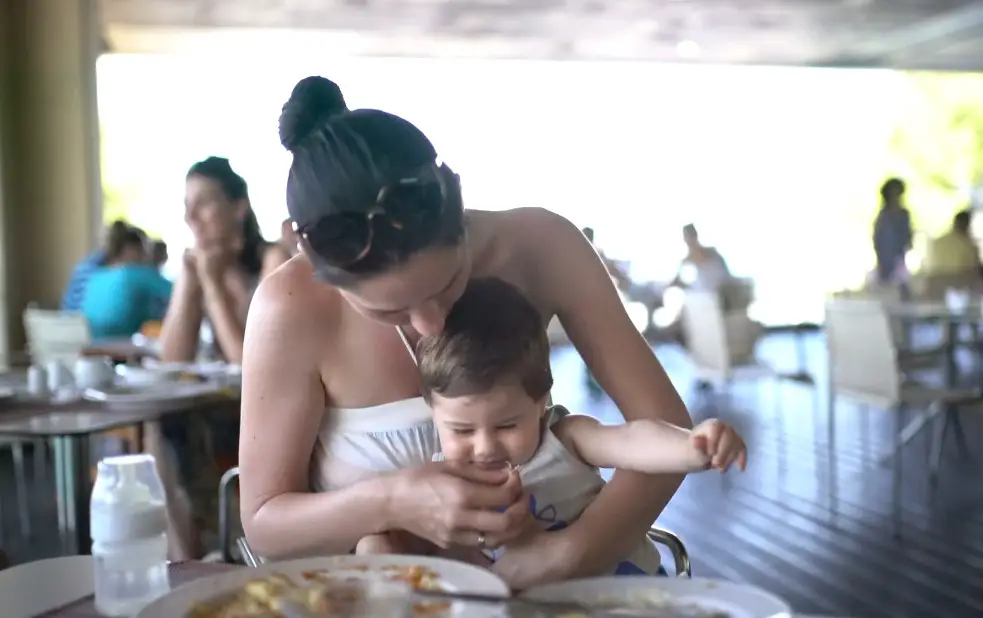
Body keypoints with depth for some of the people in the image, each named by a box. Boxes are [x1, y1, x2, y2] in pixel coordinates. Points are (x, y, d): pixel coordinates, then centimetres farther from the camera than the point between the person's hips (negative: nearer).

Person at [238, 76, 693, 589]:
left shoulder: (540, 248, -16)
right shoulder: (292, 309, -21)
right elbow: (262, 522, -12)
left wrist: (568, 555, -31)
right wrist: (389, 503, -30)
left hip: (527, 574, 2)